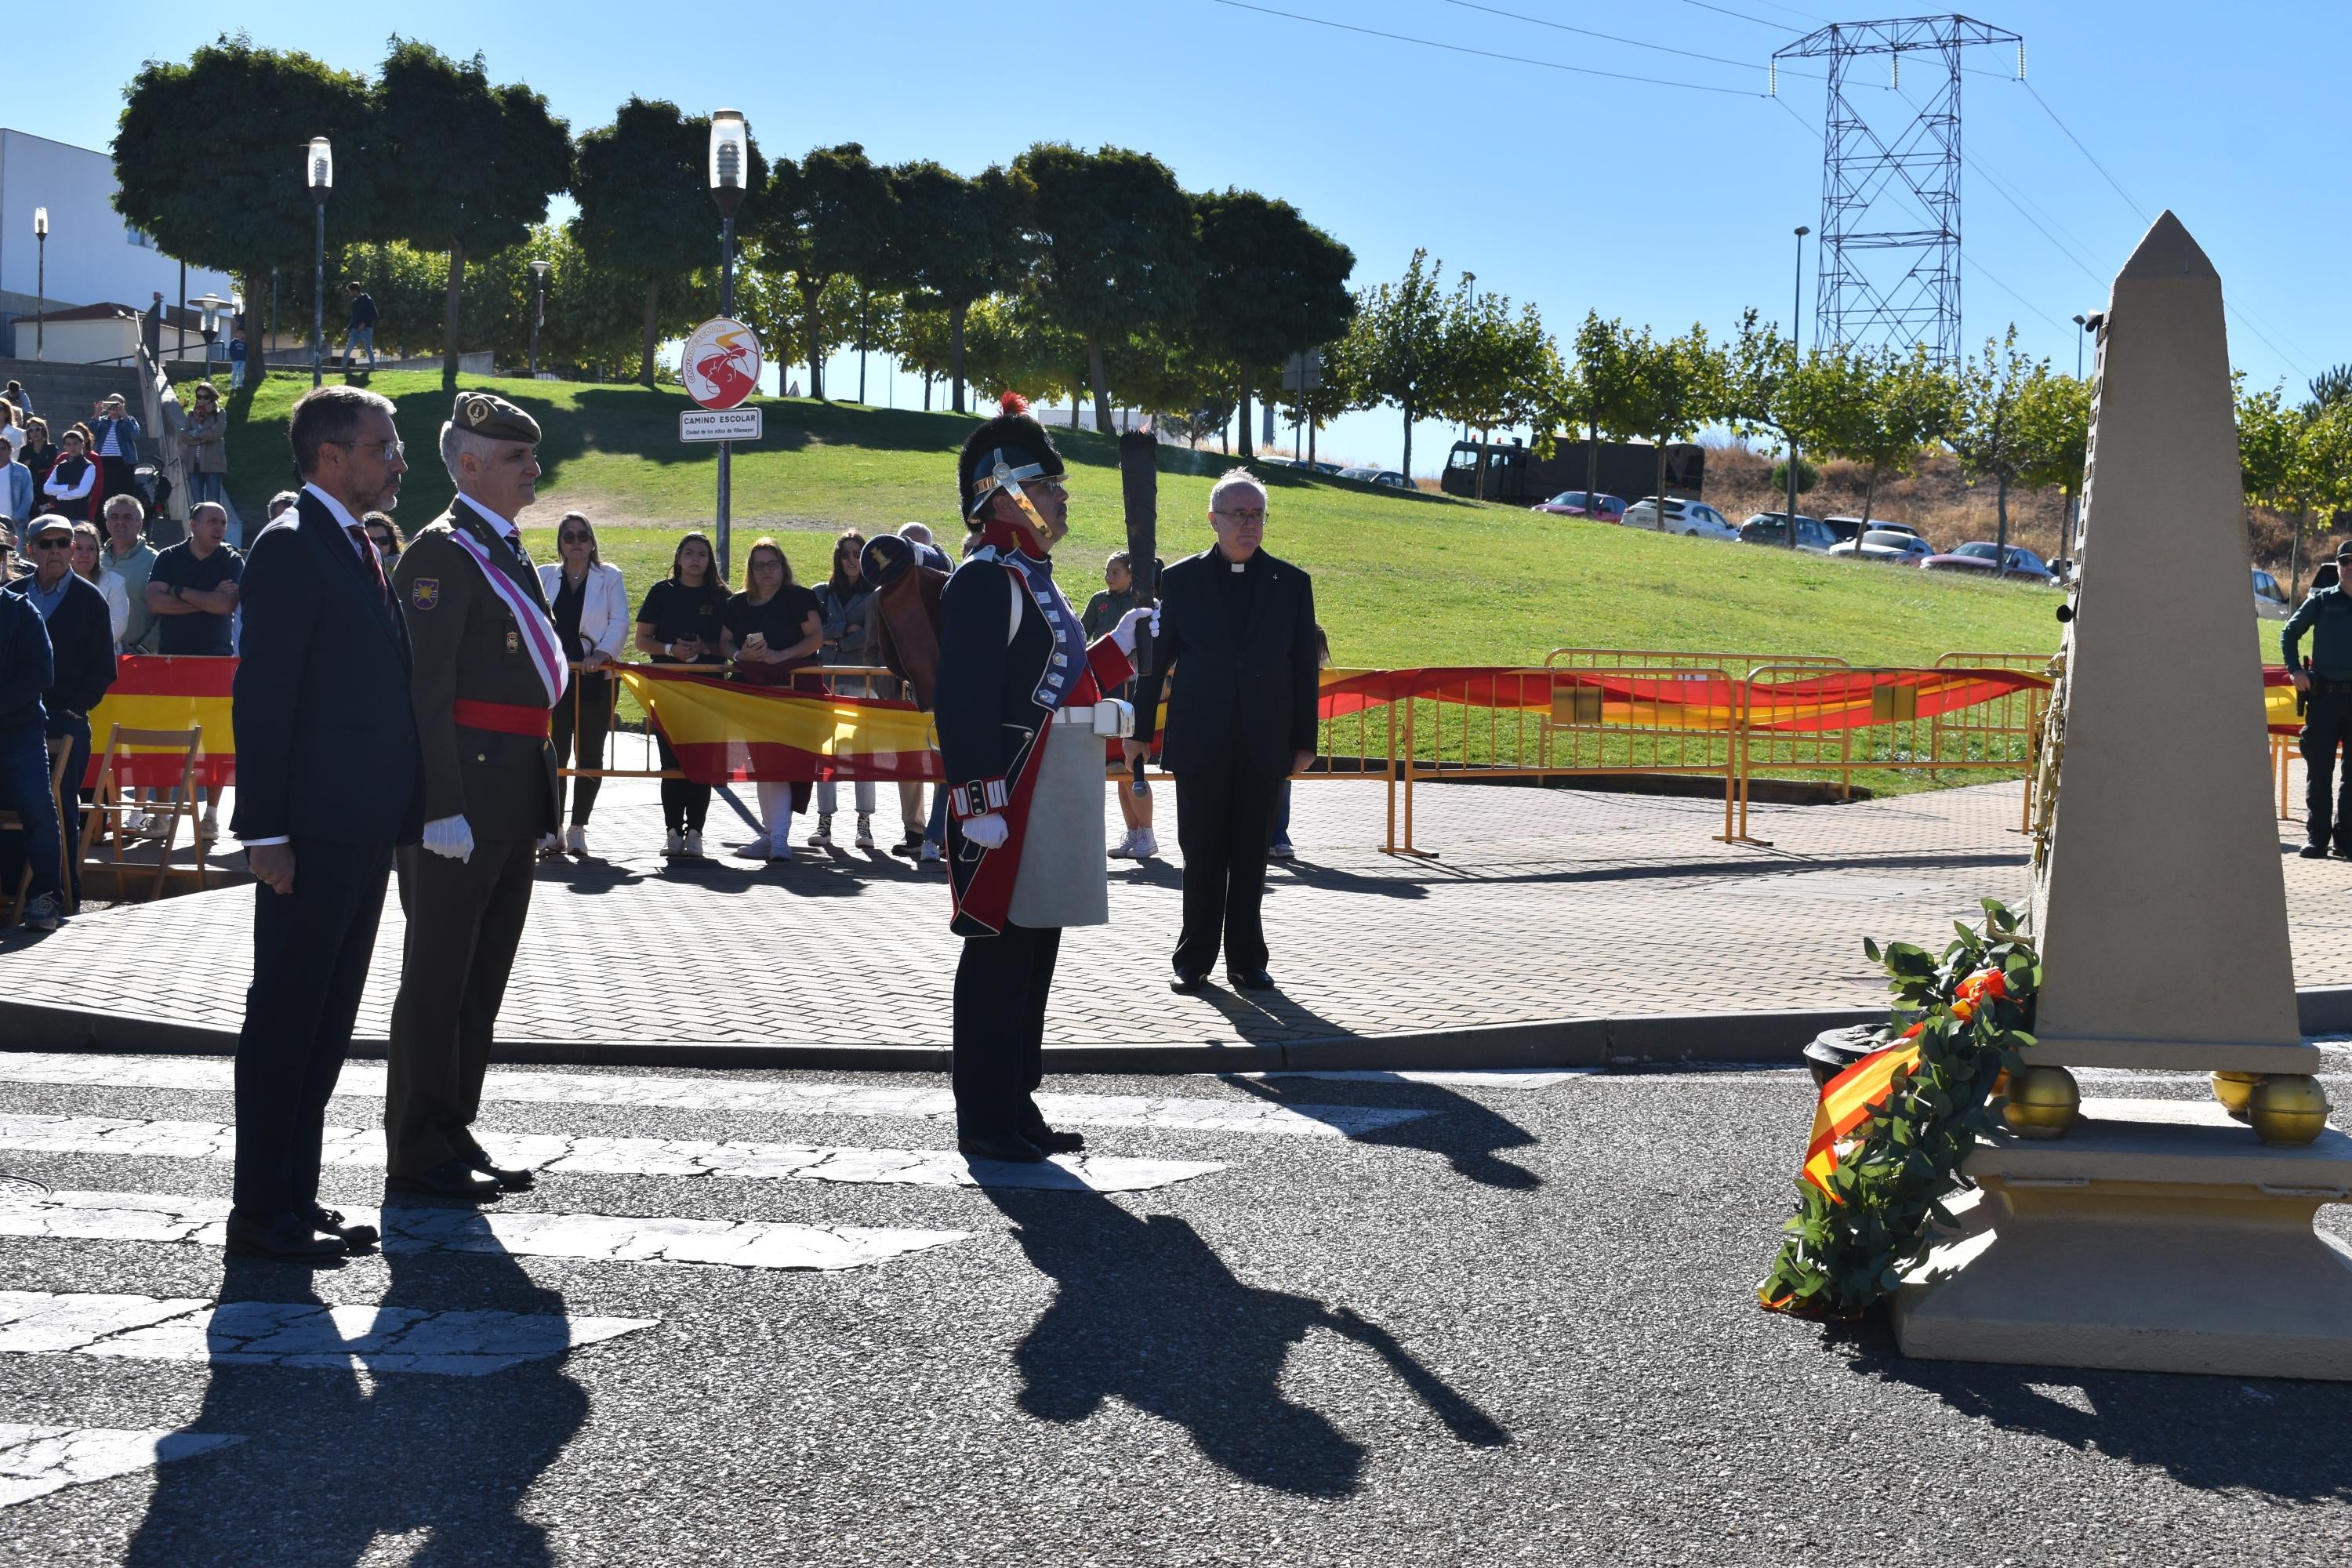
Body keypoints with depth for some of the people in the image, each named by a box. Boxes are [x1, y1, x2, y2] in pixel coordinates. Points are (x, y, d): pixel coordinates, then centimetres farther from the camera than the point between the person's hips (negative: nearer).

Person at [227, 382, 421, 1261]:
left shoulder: (356, 550, 17)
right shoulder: (291, 546, -11)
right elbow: (261, 695, -16)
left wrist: (400, 813, 16)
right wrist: (264, 831, -20)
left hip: (362, 831, 9)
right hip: (312, 833, -9)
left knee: (326, 1022, 13)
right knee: (285, 1019, -2)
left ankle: (294, 1199, 22)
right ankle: (263, 1214, 5)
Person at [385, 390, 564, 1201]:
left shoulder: (507, 550, 18)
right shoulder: (442, 551, -11)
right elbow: (425, 689, -18)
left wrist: (540, 796, 21)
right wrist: (442, 807, -23)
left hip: (514, 796, 9)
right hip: (465, 794, -9)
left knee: (483, 980, 14)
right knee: (438, 978, 0)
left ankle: (453, 1135, 24)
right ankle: (418, 1151, 8)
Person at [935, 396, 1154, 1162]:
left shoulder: (1033, 578, 19)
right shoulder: (984, 580, -12)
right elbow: (966, 700, -20)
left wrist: (1119, 647, 19)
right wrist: (979, 803, -25)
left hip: (1053, 802, 10)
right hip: (1011, 799, -10)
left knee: (1034, 953, 13)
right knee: (999, 955, -4)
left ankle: (1016, 1106, 21)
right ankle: (985, 1121, 2)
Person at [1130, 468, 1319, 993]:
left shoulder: (1291, 583, 5)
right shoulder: (1181, 579, 2)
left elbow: (1304, 668, 6)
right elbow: (1157, 656, 5)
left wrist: (1304, 741, 2)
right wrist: (1140, 731, 3)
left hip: (1263, 746, 1)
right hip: (1199, 743, -1)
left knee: (1251, 856, 6)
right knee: (1201, 855, 5)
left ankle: (1246, 958, 15)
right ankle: (1194, 959, 13)